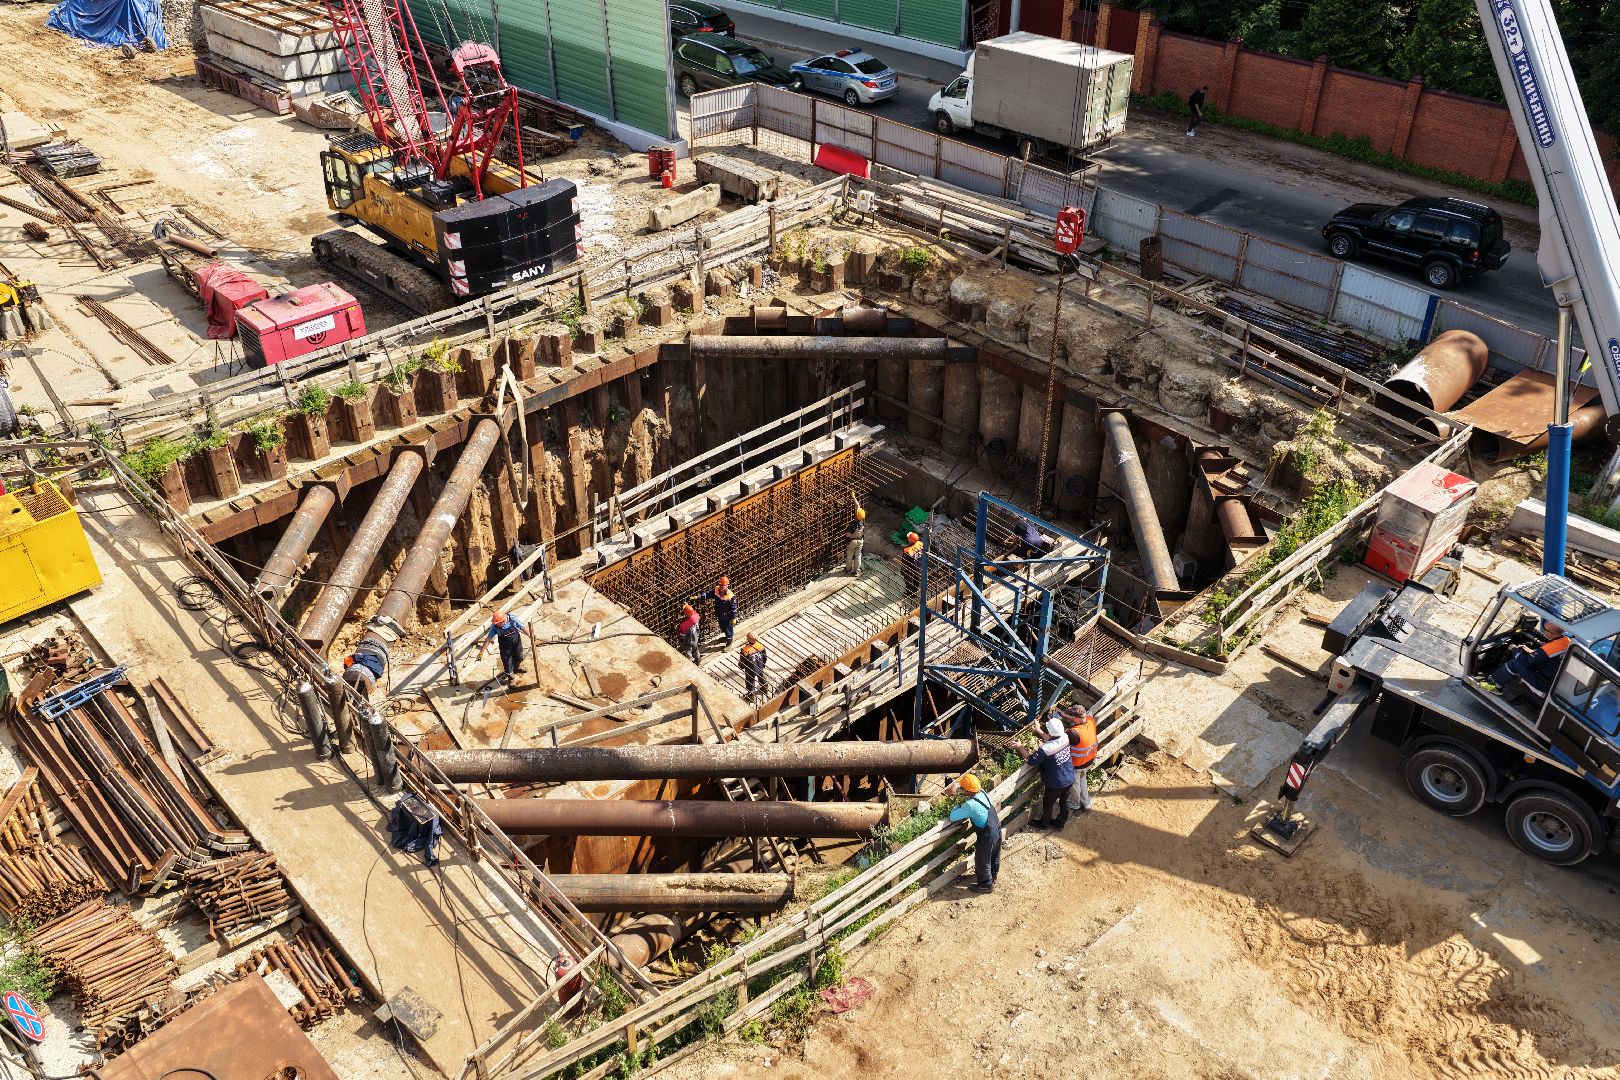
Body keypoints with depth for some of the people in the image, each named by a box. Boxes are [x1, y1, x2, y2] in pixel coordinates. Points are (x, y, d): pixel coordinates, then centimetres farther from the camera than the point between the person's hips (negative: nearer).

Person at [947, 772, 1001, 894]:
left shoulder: (970, 805, -29)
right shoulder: (982, 792, -8)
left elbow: (953, 817, -27)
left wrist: (958, 806, -7)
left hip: (987, 835, -8)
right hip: (997, 829, 8)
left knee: (982, 860, 14)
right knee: (994, 856, 27)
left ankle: (986, 884, 31)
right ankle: (992, 877, 48)